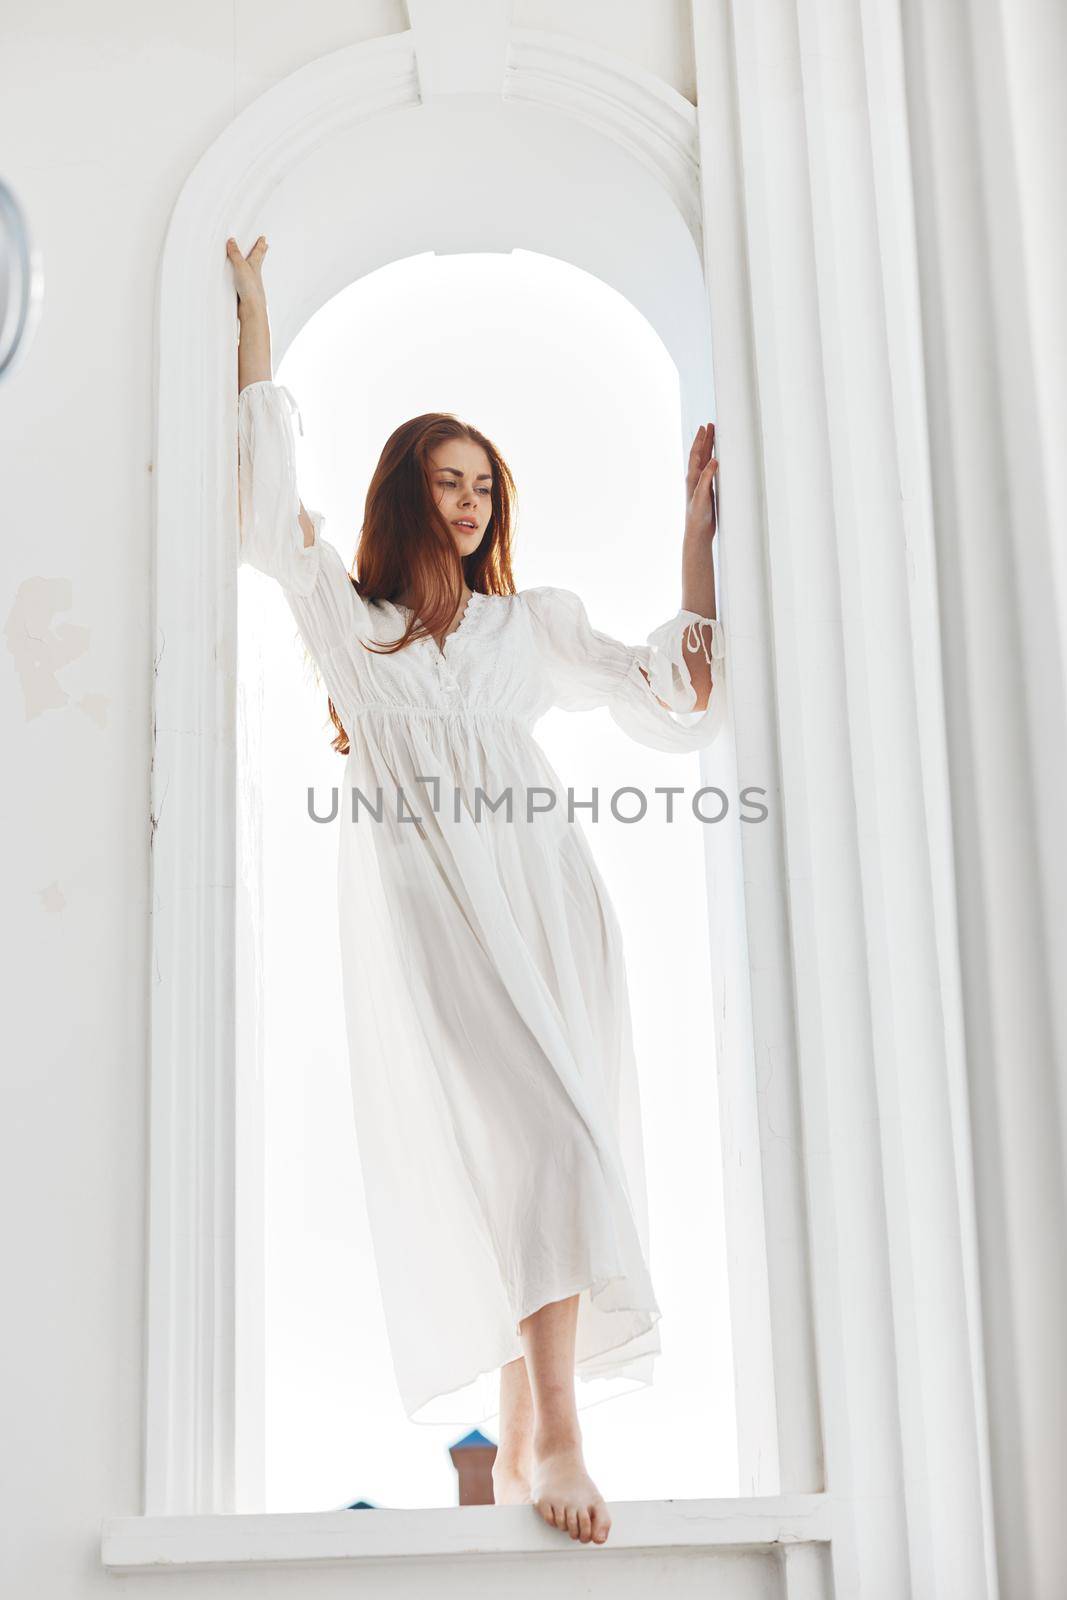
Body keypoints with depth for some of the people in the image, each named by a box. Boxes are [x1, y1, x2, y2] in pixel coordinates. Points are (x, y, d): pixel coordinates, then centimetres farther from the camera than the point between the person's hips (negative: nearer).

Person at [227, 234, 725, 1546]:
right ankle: (556, 1437, -19)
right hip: (422, 910, -3)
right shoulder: (344, 615, 16)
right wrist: (251, 310, 17)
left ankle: (523, 1445, -3)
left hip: (544, 904, 3)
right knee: (538, 1139, -20)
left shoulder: (537, 623, 22)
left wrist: (698, 530, 14)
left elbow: (678, 701, 17)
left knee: (532, 1159, -6)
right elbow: (262, 495, 13)